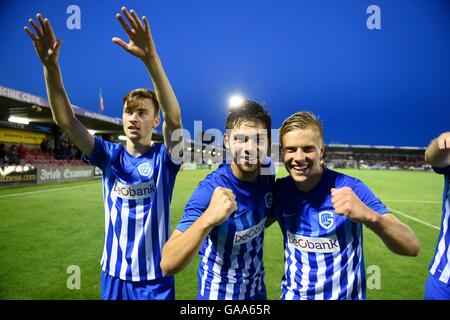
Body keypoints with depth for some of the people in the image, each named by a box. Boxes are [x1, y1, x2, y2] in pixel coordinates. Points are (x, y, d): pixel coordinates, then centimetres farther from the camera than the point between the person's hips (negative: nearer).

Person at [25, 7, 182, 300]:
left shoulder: (164, 158, -12)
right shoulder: (109, 155, -3)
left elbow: (174, 118, -30)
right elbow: (65, 120, -12)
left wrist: (151, 58, -41)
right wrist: (51, 66, -26)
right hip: (114, 276, 3)